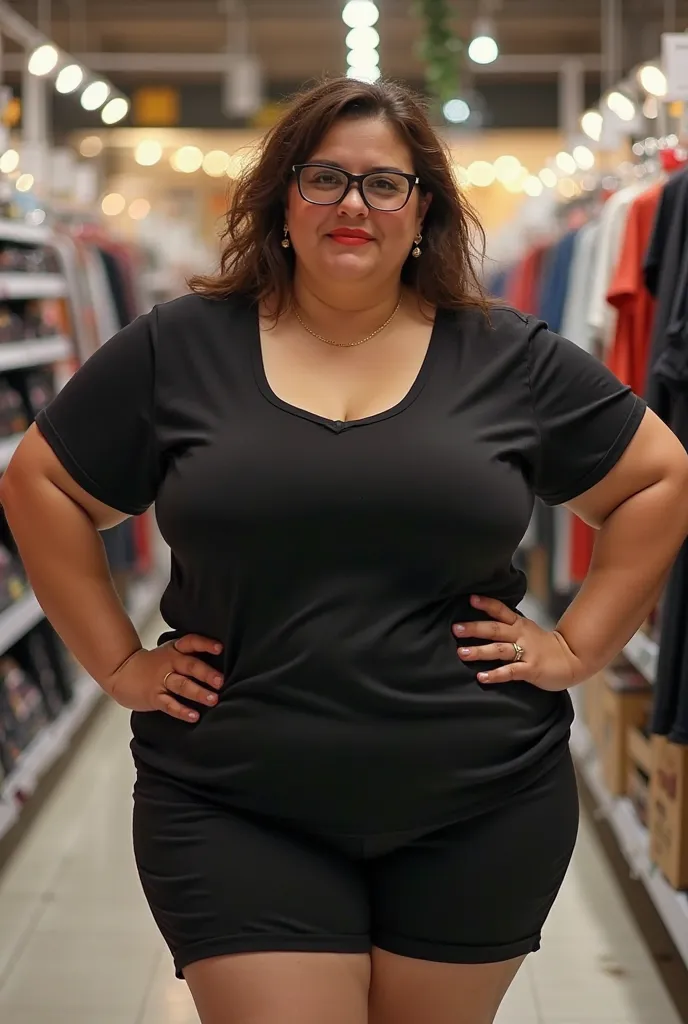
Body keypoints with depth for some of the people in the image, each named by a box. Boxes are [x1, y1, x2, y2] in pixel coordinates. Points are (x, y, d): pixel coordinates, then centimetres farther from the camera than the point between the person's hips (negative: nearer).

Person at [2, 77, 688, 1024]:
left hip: (481, 809, 2)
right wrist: (118, 662, 2)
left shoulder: (512, 359, 3)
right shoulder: (178, 351, 1)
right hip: (235, 815, -1)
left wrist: (579, 647, 1)